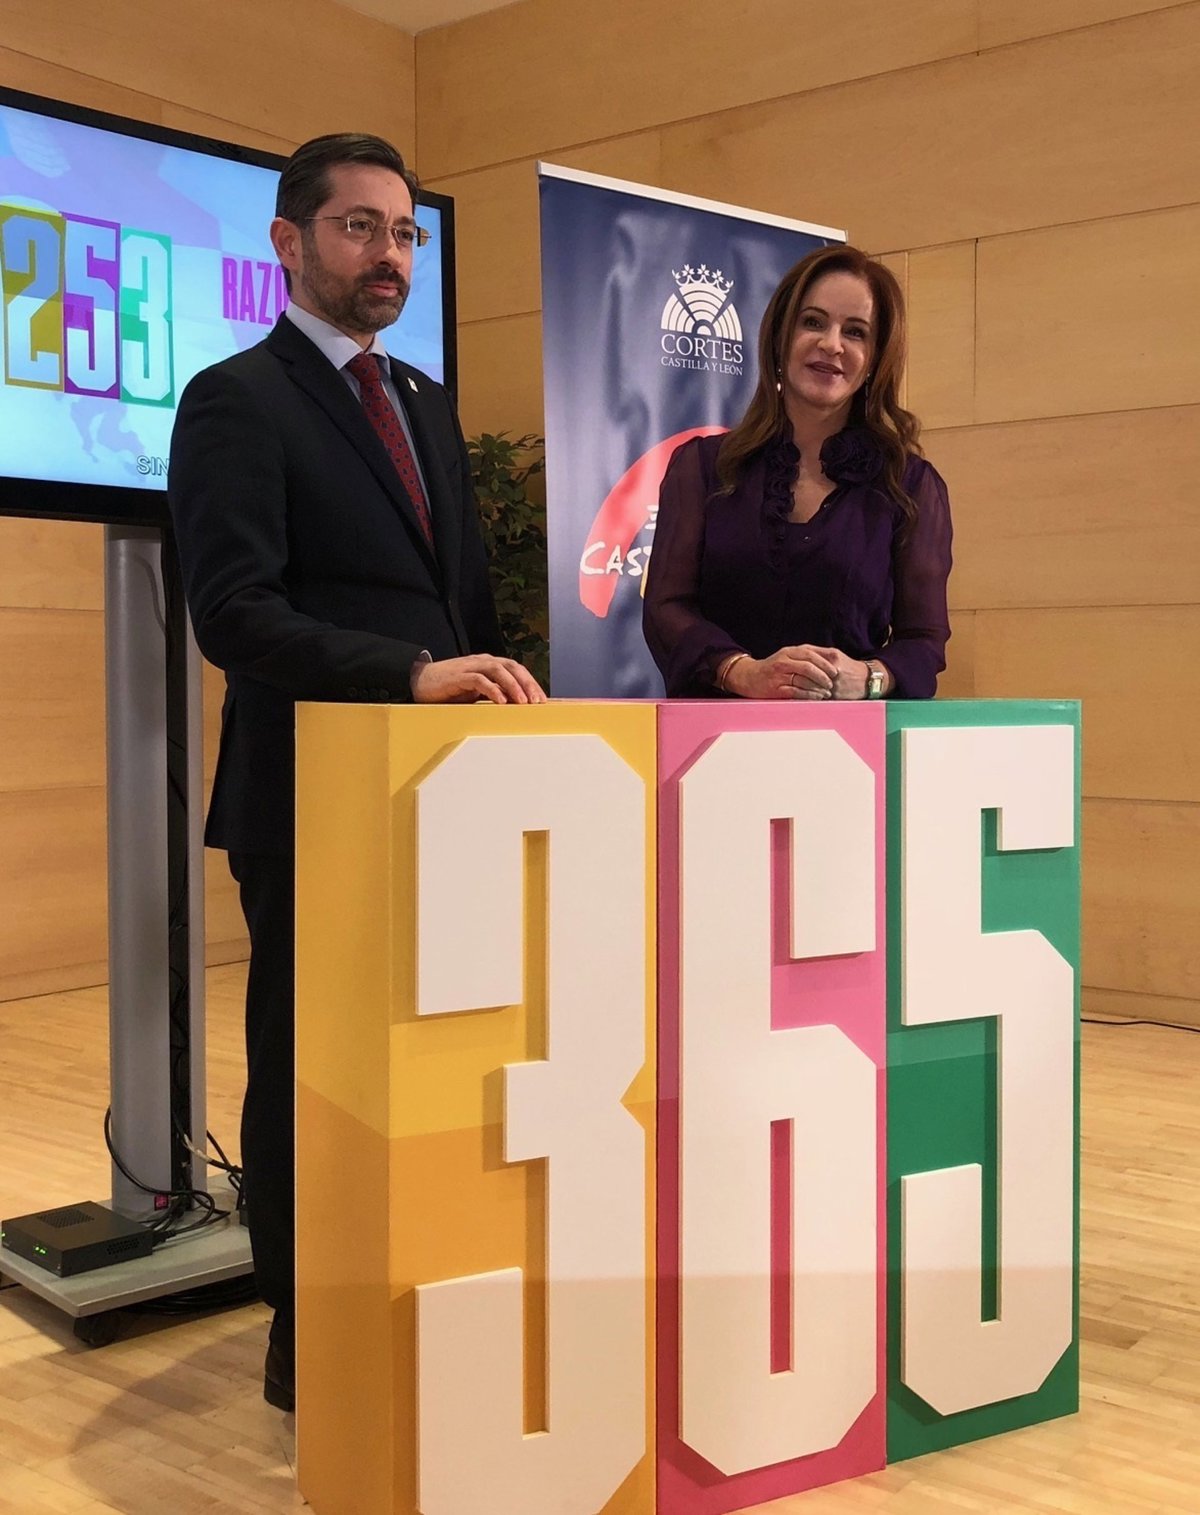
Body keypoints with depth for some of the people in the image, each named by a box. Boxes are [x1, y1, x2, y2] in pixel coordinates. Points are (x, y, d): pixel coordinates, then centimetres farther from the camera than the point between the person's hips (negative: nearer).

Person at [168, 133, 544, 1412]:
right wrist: (412, 674, -28)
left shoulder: (425, 404, 17)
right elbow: (234, 615, -19)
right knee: (308, 1071, 6)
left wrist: (495, 690, 5)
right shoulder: (237, 399, -7)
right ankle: (306, 1342, 21)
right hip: (312, 797, -7)